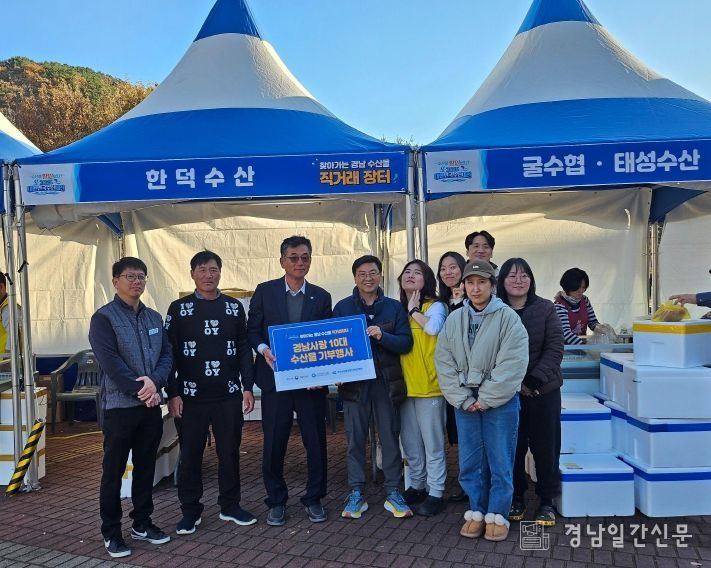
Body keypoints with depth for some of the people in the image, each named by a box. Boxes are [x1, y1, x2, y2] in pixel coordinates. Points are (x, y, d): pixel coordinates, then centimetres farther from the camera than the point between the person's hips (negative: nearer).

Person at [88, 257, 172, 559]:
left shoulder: (154, 318, 11)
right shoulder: (104, 318, -6)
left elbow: (167, 355, 5)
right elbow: (110, 362, -15)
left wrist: (154, 381, -14)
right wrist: (140, 390, -15)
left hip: (151, 406, 5)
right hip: (119, 406, -5)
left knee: (146, 466, 13)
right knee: (114, 470, 4)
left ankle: (142, 523, 26)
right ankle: (111, 532, 16)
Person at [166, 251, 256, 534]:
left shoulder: (234, 307, 6)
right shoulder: (178, 309, 1)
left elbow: (244, 350, 8)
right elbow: (169, 353, -1)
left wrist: (248, 387, 2)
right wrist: (173, 394, -6)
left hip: (229, 395, 2)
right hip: (191, 396, -1)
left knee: (229, 452, 9)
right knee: (190, 454, 6)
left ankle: (230, 505, 24)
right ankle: (190, 510, 21)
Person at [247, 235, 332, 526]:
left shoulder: (321, 297, 6)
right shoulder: (264, 291, 3)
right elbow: (252, 330, 4)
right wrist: (263, 349, -16)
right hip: (275, 378, -1)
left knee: (316, 443, 6)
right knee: (274, 444, 6)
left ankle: (314, 499, 24)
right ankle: (276, 501, 23)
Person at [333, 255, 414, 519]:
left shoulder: (394, 307, 6)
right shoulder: (342, 307, 5)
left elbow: (406, 342, -1)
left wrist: (382, 336, -18)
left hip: (387, 382, 0)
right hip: (354, 382, 0)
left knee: (390, 437, 6)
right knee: (355, 438, 5)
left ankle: (393, 492, 17)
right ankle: (356, 493, 16)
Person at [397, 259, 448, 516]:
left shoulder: (435, 306, -3)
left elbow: (434, 327, -26)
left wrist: (414, 311, -13)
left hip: (429, 384, -6)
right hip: (405, 384, 6)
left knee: (432, 443, 1)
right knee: (410, 442, 16)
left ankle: (435, 493, 12)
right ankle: (416, 486, 31)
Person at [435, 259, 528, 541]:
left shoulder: (508, 317, -7)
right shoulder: (454, 319, 5)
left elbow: (512, 365, -13)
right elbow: (444, 362, 2)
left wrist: (486, 399, -13)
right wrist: (463, 399, -6)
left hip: (500, 402, -3)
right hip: (465, 402, 4)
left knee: (500, 462, 4)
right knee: (470, 462, 10)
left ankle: (497, 515, 20)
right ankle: (477, 512, 25)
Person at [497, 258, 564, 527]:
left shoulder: (545, 309, 0)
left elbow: (554, 348, -4)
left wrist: (534, 380, -14)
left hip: (543, 391, 0)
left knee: (545, 447, 7)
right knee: (512, 447, 8)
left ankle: (547, 501, 22)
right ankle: (516, 498, 25)